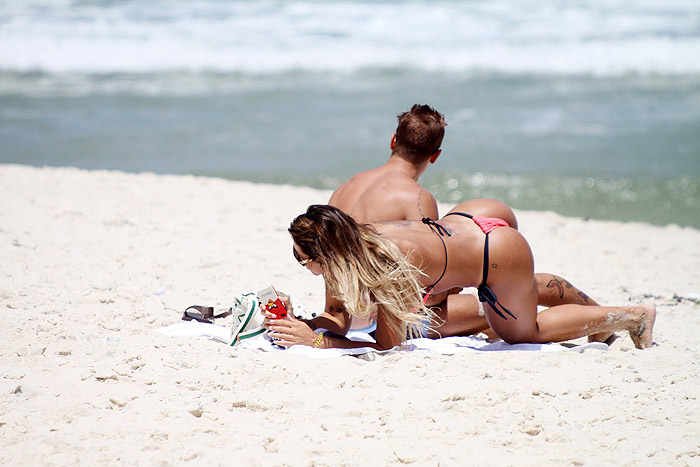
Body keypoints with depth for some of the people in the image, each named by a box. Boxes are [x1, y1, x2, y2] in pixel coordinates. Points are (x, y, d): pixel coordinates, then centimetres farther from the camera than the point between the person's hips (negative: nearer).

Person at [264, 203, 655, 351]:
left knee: (522, 332, 17)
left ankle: (633, 316, 29)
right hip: (464, 223, 7)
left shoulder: (387, 263, -37)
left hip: (499, 255, -7)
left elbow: (387, 345, -29)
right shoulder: (356, 239, -17)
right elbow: (338, 315, -3)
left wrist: (316, 341, -33)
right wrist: (295, 323, -19)